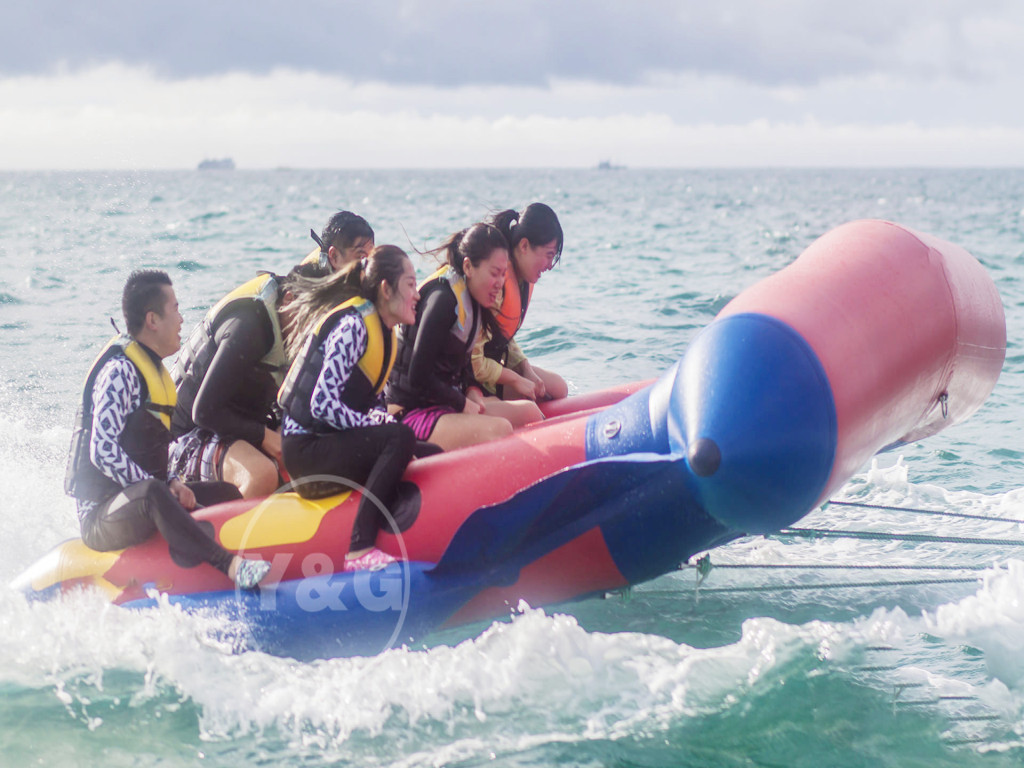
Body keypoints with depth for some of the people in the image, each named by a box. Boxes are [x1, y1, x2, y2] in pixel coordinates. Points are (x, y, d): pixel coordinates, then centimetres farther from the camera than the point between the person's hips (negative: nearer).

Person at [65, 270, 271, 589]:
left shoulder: (153, 369, 16)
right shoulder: (120, 370, -13)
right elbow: (103, 450, -23)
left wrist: (171, 484, 3)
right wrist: (161, 487, -21)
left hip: (139, 507, 11)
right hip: (101, 518, -11)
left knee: (228, 494, 12)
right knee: (152, 493, -39)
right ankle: (232, 565, -54)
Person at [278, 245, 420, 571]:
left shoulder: (384, 330, 13)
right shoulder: (353, 326, -17)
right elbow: (322, 404, -24)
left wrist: (381, 419, -5)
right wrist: (373, 423, -15)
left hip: (334, 443, 10)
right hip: (308, 449, -10)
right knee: (400, 438, -29)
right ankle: (360, 550, -34)